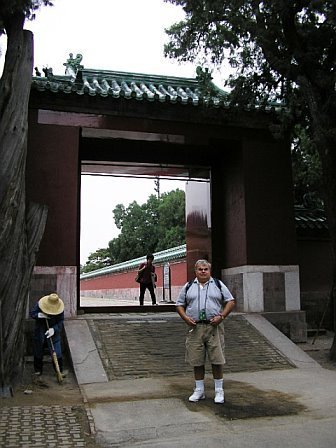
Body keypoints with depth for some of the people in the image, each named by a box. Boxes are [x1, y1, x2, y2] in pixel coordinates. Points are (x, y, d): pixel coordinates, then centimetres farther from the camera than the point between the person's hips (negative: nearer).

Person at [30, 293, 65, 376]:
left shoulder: (59, 309, -19)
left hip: (53, 332, -1)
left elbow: (60, 321, -13)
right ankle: (38, 370, 34)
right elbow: (32, 313, -6)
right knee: (38, 352, 13)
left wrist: (54, 329, -29)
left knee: (57, 353, -1)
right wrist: (39, 315, -29)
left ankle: (60, 370, 17)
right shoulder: (39, 305, -19)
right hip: (39, 332, 1)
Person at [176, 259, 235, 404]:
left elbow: (231, 301, 6)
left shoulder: (218, 285, 8)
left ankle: (219, 391, 12)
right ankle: (199, 390, 19)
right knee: (196, 360, 6)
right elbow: (179, 304, 13)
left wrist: (221, 316, -8)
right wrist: (185, 317, -5)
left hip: (214, 327, -1)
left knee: (217, 360, 0)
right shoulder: (188, 286, 11)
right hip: (195, 328, 1)